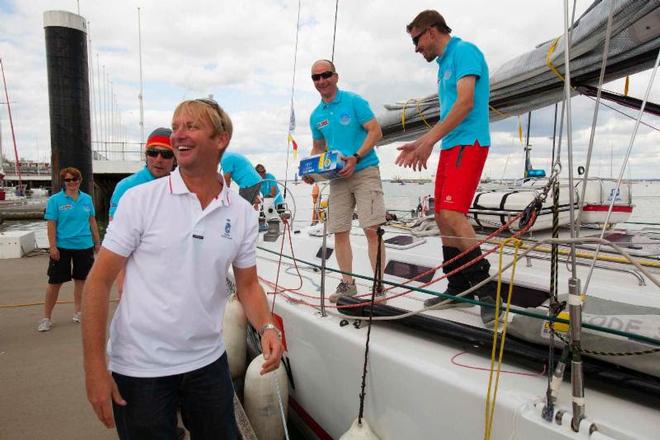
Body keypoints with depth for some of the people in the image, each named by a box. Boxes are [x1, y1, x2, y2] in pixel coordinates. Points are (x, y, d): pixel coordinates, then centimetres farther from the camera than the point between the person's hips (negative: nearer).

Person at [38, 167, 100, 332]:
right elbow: (51, 225, -7)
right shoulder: (55, 200, -5)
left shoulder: (87, 199, 5)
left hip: (84, 246, 3)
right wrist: (52, 246, -12)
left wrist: (97, 242, 13)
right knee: (55, 282, 4)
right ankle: (46, 317, 17)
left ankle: (77, 312, 28)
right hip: (62, 247, -3)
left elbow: (92, 221, 12)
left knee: (81, 280, 12)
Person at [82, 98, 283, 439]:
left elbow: (247, 285, 6)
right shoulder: (140, 199, -10)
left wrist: (267, 327, -13)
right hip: (138, 368, -2)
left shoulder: (242, 213, -2)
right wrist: (95, 368, -11)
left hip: (208, 362, 3)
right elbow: (99, 282, -8)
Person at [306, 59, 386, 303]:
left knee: (371, 229, -11)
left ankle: (379, 285, -2)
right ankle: (347, 283, 16)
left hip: (364, 171, -5)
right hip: (337, 177, 5)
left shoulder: (354, 101, -3)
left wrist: (356, 158, -19)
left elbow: (376, 131, -7)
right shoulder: (316, 116, 12)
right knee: (340, 232, 4)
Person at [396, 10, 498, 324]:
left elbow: (466, 103, -17)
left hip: (468, 143, -9)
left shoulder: (464, 51, -4)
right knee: (443, 218, 6)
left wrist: (429, 141, -18)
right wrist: (420, 143, 20)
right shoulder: (444, 63, 23)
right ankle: (458, 289, 14)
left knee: (452, 214, -22)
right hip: (450, 146, 9)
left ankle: (486, 292, -15)